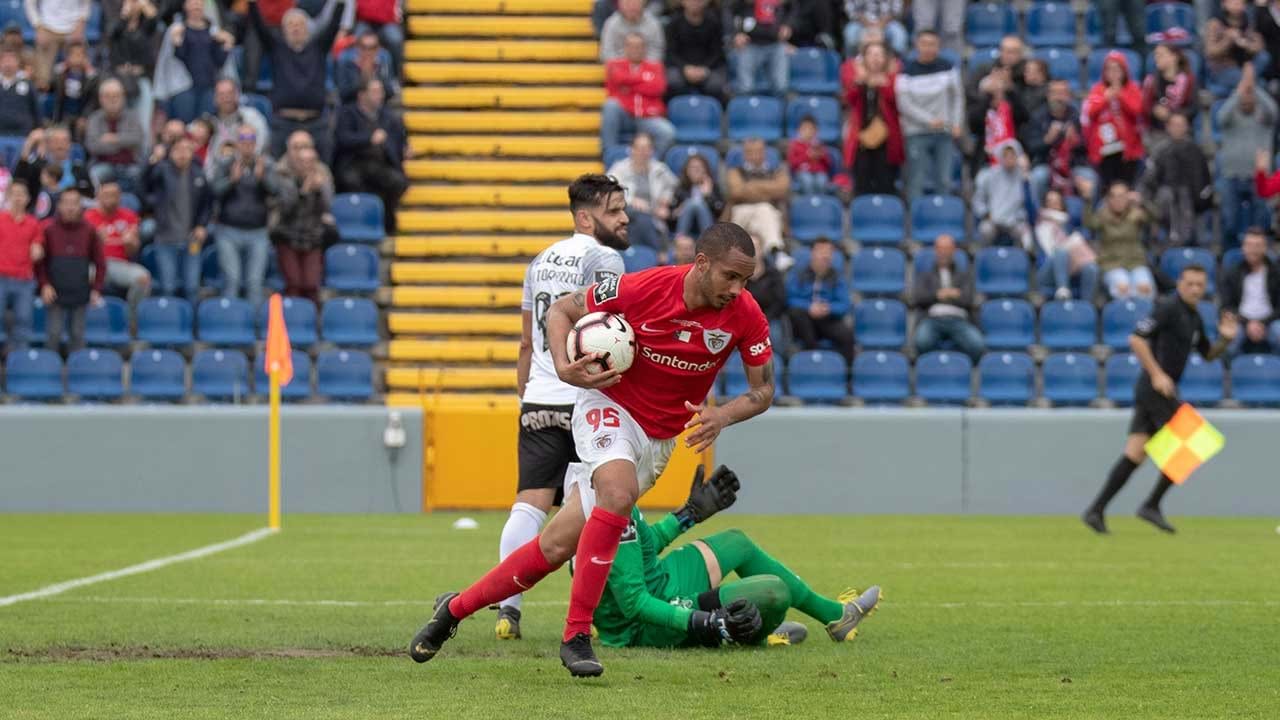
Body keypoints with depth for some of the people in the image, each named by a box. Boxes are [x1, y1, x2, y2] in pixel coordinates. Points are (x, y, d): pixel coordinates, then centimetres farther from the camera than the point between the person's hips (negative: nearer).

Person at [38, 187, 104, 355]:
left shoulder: (89, 231, 2)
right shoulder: (49, 230, -1)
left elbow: (100, 262, 6)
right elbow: (40, 261, 2)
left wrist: (96, 289, -1)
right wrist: (44, 284, -9)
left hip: (80, 295, 1)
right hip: (55, 293, -1)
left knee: (77, 335, 6)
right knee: (54, 334, -2)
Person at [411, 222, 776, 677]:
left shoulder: (745, 314, -14)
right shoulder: (644, 288, -22)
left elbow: (763, 390, -4)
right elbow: (562, 310, -7)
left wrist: (722, 416, -24)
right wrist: (564, 367, -24)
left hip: (660, 439, 4)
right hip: (609, 406, -4)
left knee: (557, 546, 0)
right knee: (618, 492, -35)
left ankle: (455, 608, 16)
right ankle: (576, 636, -26)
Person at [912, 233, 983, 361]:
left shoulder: (965, 275, 28)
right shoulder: (924, 276, 28)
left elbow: (968, 299, 9)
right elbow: (917, 298, 8)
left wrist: (943, 295, 6)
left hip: (959, 320, 0)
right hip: (932, 319, 0)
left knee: (977, 345, -36)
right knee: (922, 341, -41)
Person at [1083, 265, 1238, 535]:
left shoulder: (1194, 318, 17)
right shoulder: (1168, 308, -11)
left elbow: (1208, 353, 28)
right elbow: (1136, 339, -19)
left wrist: (1225, 339, 7)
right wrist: (1157, 374, -22)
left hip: (1157, 390, 9)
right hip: (1157, 389, -9)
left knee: (1135, 455, 3)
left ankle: (1096, 510, 0)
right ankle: (1152, 505, -3)